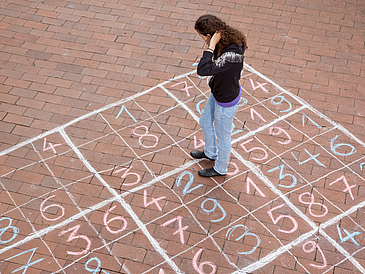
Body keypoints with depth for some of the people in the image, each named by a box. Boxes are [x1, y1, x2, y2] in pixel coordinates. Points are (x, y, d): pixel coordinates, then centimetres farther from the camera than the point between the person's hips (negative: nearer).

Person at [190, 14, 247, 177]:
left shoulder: (231, 55, -40)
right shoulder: (226, 39, -12)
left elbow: (203, 71, -46)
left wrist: (211, 47, -42)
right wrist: (209, 60, -9)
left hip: (226, 101, -9)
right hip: (217, 93, 9)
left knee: (222, 136, 16)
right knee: (205, 123, 30)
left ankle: (220, 169, 44)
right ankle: (210, 153, 58)